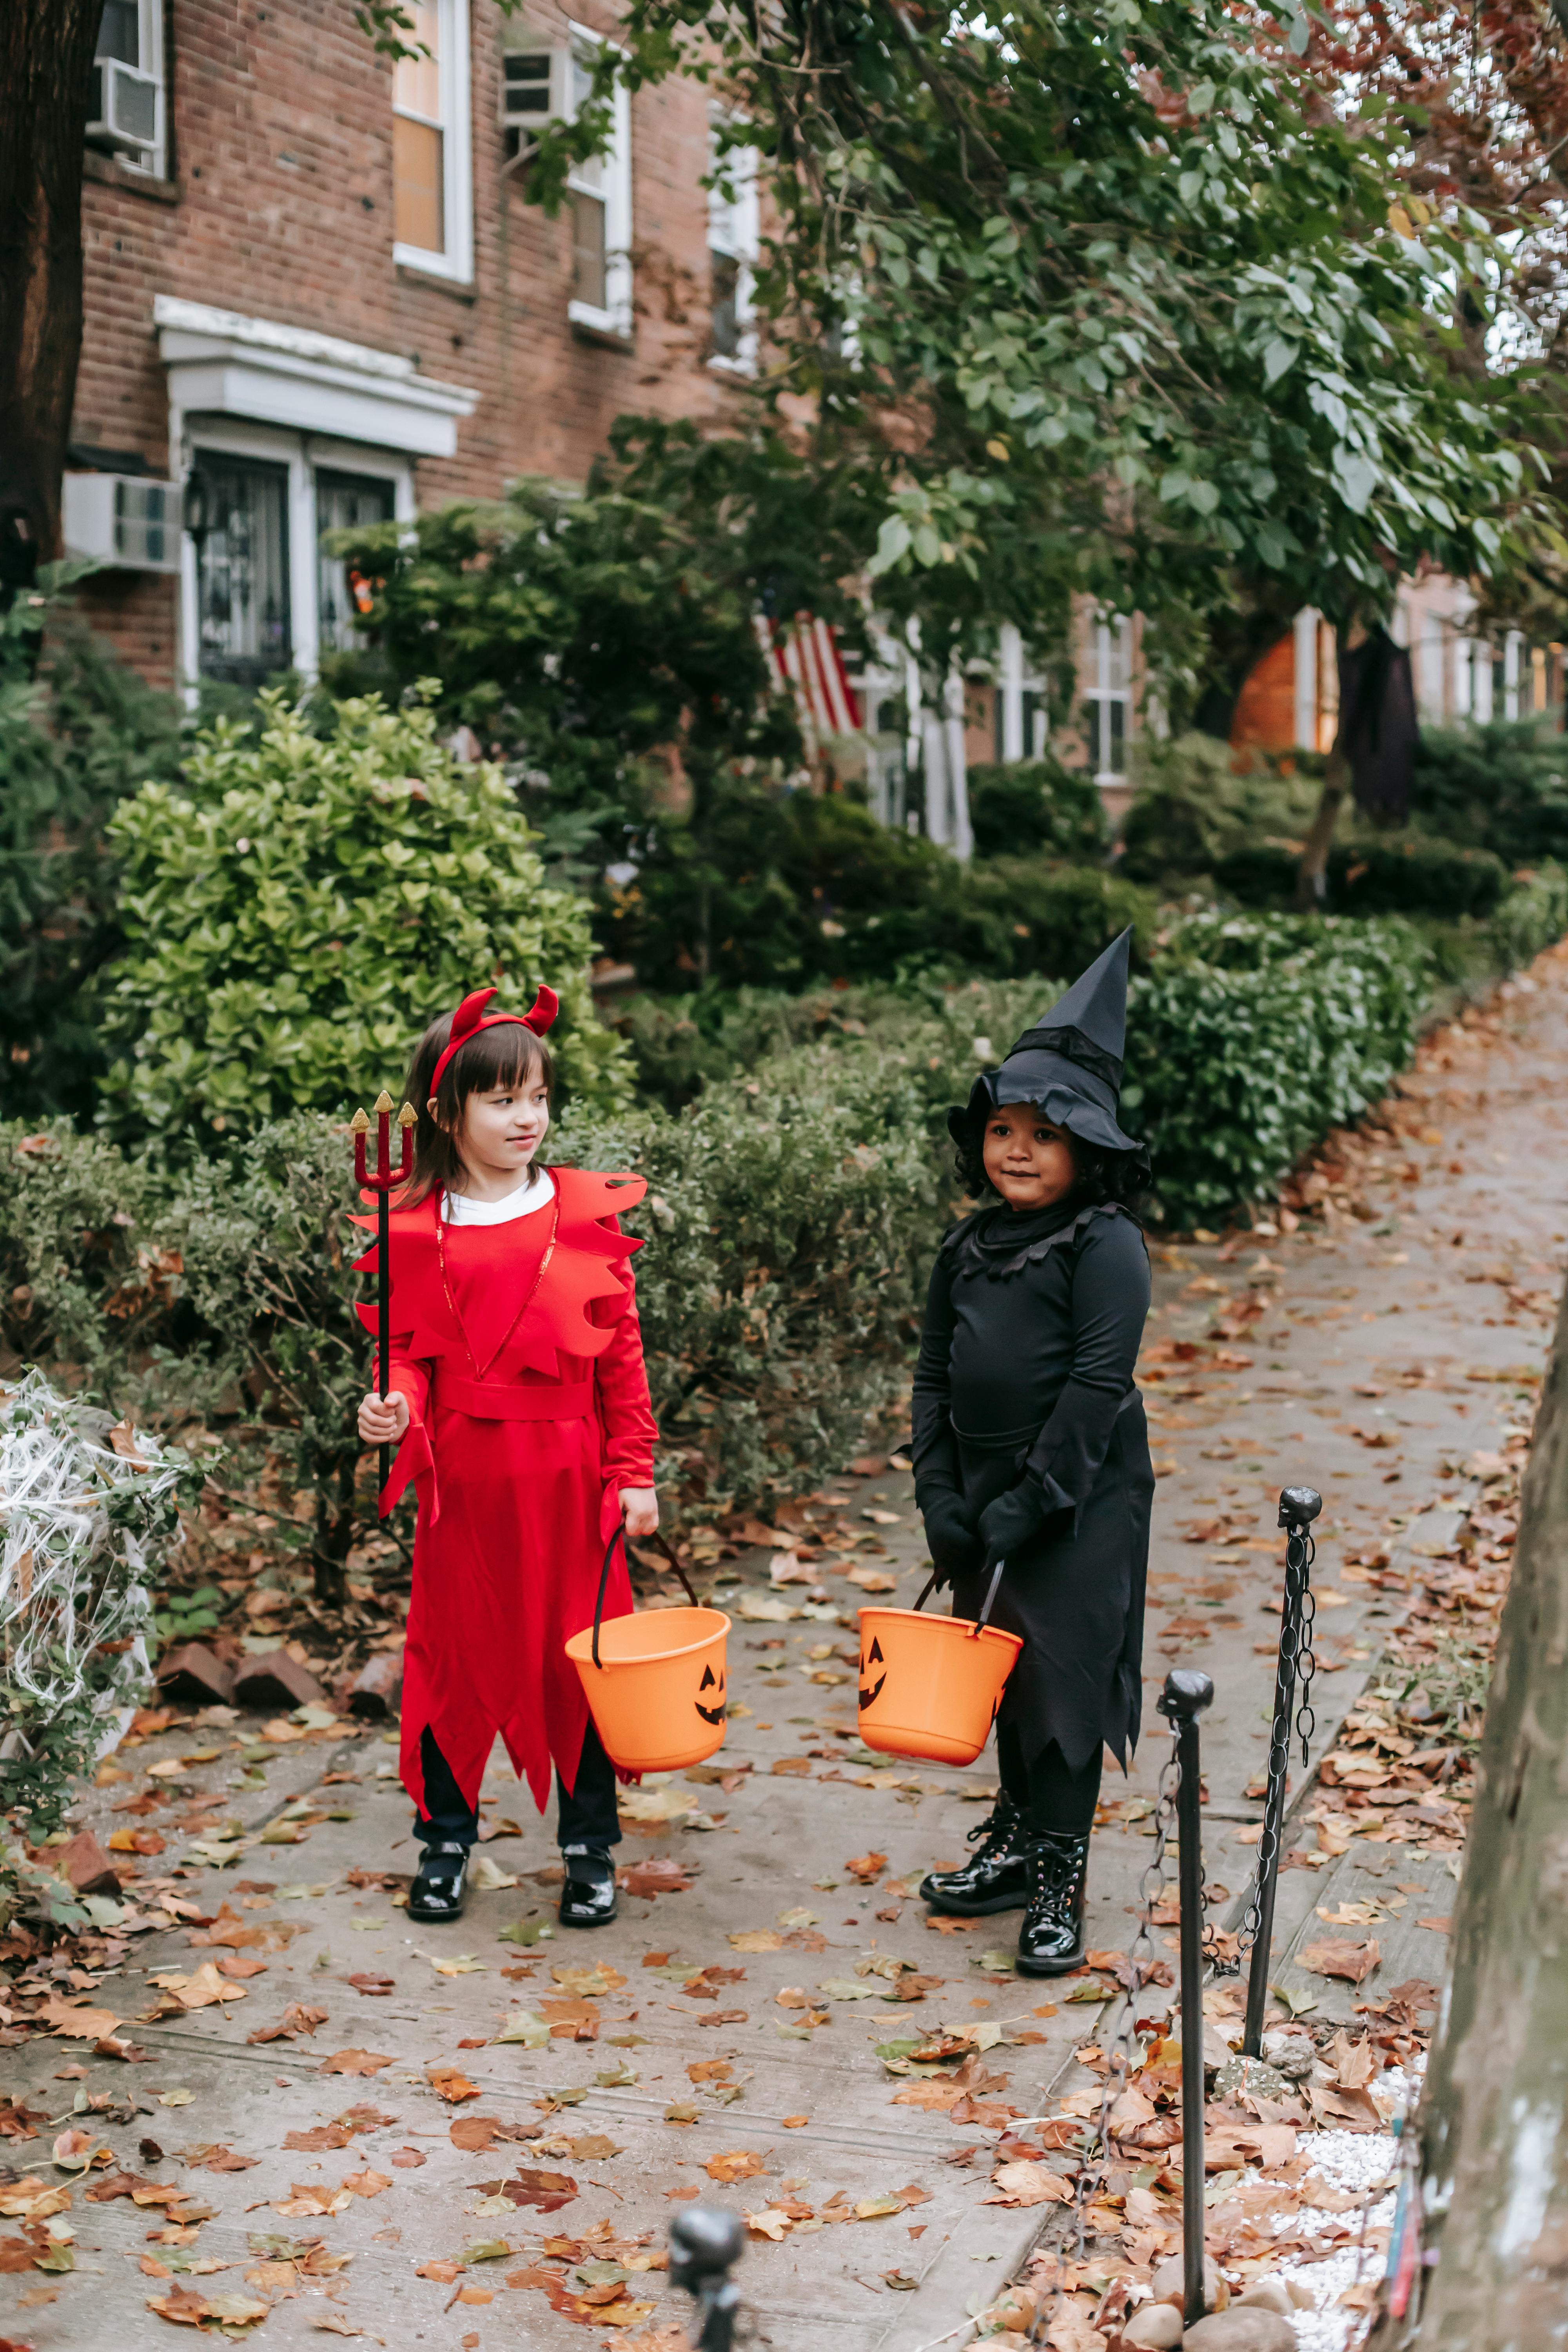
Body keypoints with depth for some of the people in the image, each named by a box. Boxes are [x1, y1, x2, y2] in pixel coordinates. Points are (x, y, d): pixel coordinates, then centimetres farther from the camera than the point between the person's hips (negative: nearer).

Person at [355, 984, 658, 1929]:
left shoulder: (587, 1215, -1)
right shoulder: (416, 1231, 0)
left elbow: (622, 1353, 1)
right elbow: (410, 1348, 6)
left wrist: (634, 1470, 0)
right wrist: (397, 1407, -16)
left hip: (568, 1475, 0)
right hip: (460, 1476, 1)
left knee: (579, 1657, 7)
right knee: (453, 1657, 9)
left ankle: (590, 1850, 21)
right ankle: (446, 1842, 26)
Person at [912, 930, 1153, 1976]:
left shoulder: (1105, 1248, -12)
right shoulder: (970, 1248, 8)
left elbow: (1098, 1384, -17)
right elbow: (935, 1375, 11)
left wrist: (1033, 1500, -18)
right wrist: (941, 1494, 1)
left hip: (1081, 1501, -6)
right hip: (985, 1498, 6)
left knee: (1063, 1680, -3)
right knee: (1002, 1672, 15)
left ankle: (1059, 1882, 5)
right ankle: (1016, 1842, 29)